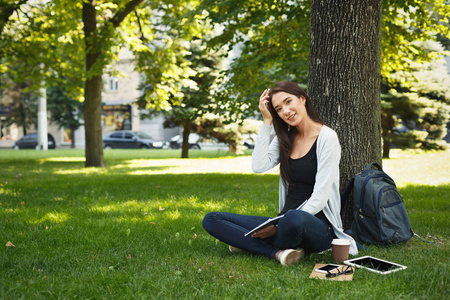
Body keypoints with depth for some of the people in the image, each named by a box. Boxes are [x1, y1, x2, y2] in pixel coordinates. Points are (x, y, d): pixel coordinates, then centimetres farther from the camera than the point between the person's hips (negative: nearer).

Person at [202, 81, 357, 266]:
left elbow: (319, 197, -14)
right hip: (284, 222, 6)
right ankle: (278, 253, -21)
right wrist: (267, 122, -3)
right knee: (212, 219, -7)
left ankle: (250, 244, -14)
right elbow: (258, 167, -6)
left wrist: (280, 226, -19)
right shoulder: (285, 139, 12)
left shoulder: (327, 138, -8)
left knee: (294, 218, -44)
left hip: (318, 226, -6)